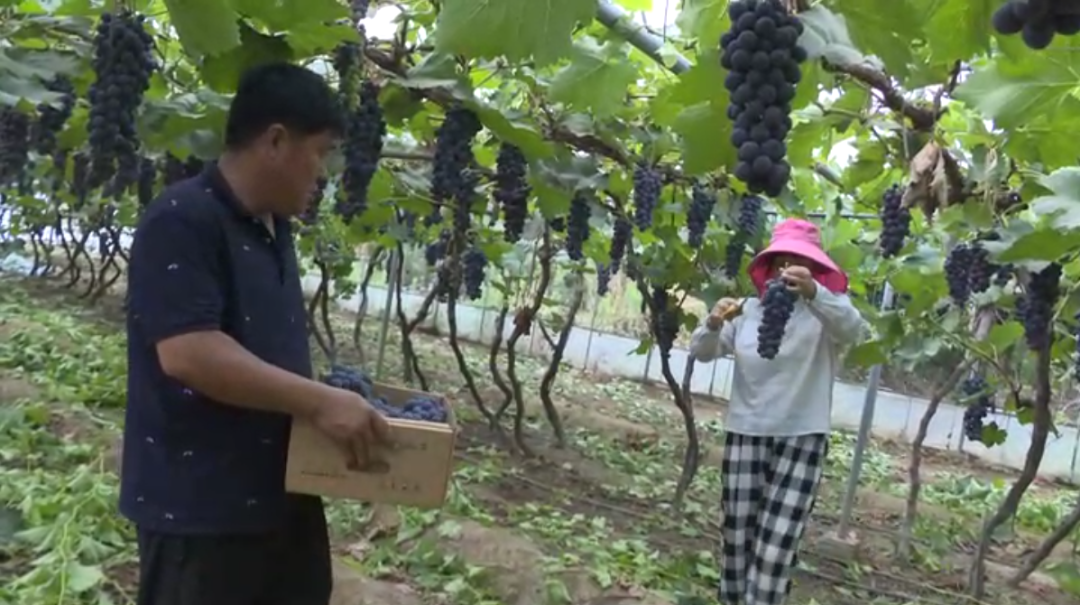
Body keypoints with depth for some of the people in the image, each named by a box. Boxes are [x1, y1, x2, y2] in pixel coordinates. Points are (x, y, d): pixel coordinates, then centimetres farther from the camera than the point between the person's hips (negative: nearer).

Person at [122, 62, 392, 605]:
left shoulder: (273, 227, 10)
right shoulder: (182, 221, -19)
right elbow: (188, 353, -28)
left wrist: (326, 398, 10)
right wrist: (318, 401, -27)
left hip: (281, 491, 9)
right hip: (200, 506, -9)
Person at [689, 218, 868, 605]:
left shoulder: (825, 311, -5)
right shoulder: (750, 309, 4)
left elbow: (853, 330, -27)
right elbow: (702, 352, 3)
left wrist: (813, 292, -46)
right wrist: (713, 324, -20)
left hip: (801, 439, -3)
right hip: (745, 434, 3)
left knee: (775, 547, -7)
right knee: (737, 536, 12)